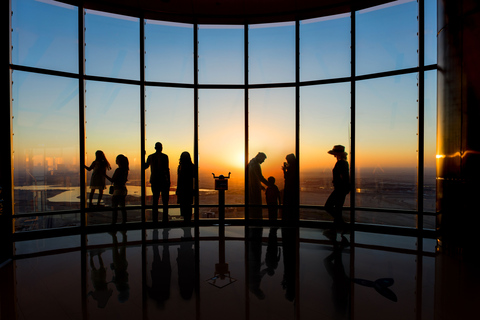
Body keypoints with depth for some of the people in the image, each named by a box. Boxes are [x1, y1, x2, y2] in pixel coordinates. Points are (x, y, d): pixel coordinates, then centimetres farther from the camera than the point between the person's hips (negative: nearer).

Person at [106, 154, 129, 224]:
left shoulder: (118, 170, -16)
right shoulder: (125, 170, 7)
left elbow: (112, 180, -12)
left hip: (117, 190, -8)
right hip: (124, 190, 8)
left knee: (114, 208, 1)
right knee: (122, 207, 13)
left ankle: (113, 222, 5)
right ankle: (124, 222, 17)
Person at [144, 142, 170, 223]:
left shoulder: (150, 157, 4)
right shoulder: (165, 156, -7)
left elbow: (145, 167, 18)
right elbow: (167, 169, -12)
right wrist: (168, 181, -7)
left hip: (154, 181, 4)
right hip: (164, 181, -3)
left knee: (155, 200, 10)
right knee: (165, 200, 4)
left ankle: (155, 219, 12)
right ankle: (165, 219, 4)